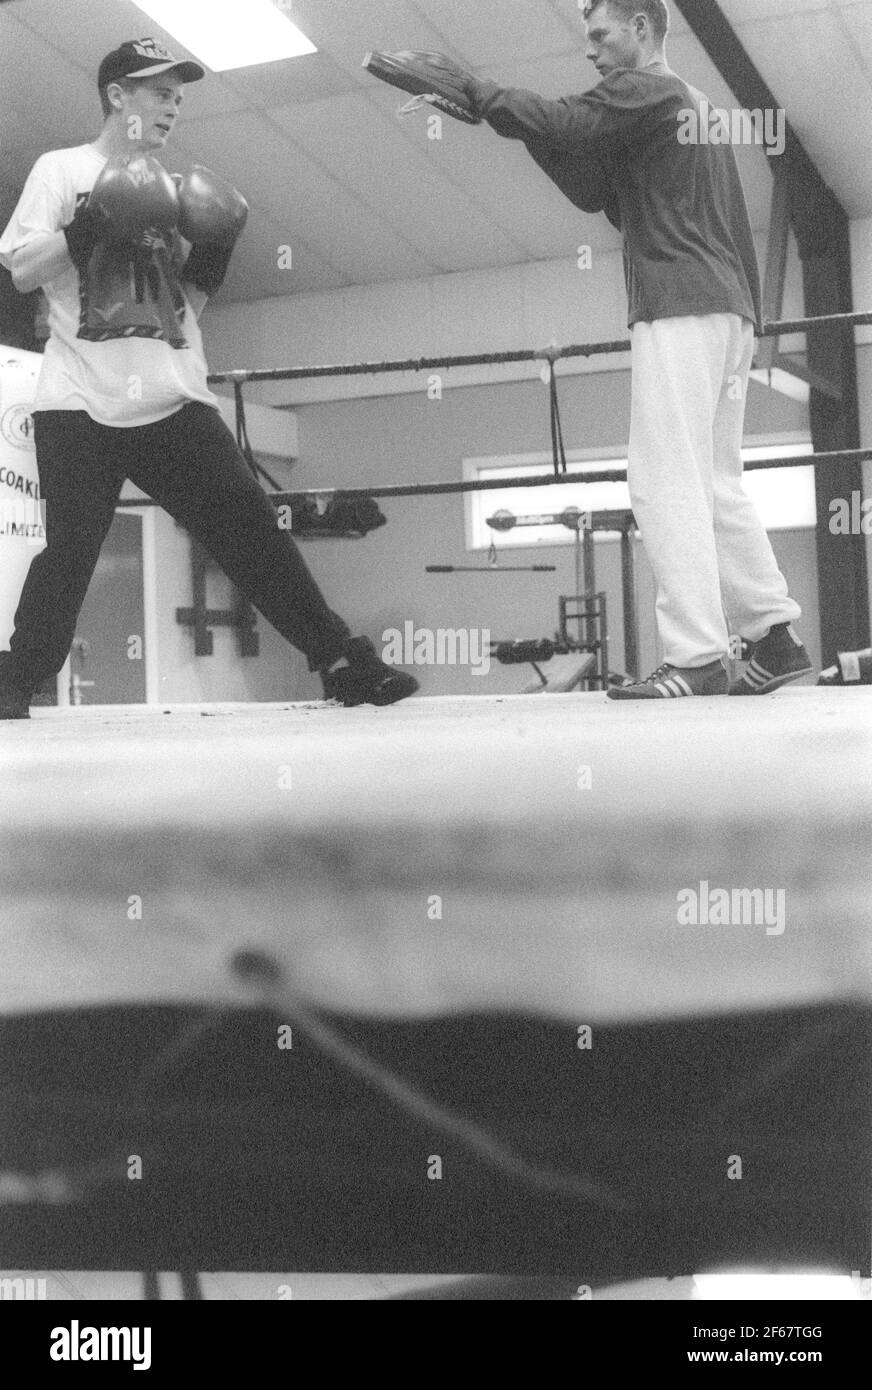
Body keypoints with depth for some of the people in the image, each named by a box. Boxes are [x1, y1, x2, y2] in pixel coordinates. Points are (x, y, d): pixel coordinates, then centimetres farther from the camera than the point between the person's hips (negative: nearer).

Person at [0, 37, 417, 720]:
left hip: (174, 400, 4)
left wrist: (211, 255, 3)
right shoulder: (61, 169, 9)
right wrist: (89, 227, -14)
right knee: (70, 548, -8)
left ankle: (342, 659, -4)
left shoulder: (173, 192, 21)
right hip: (81, 401, -3)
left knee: (249, 522, -4)